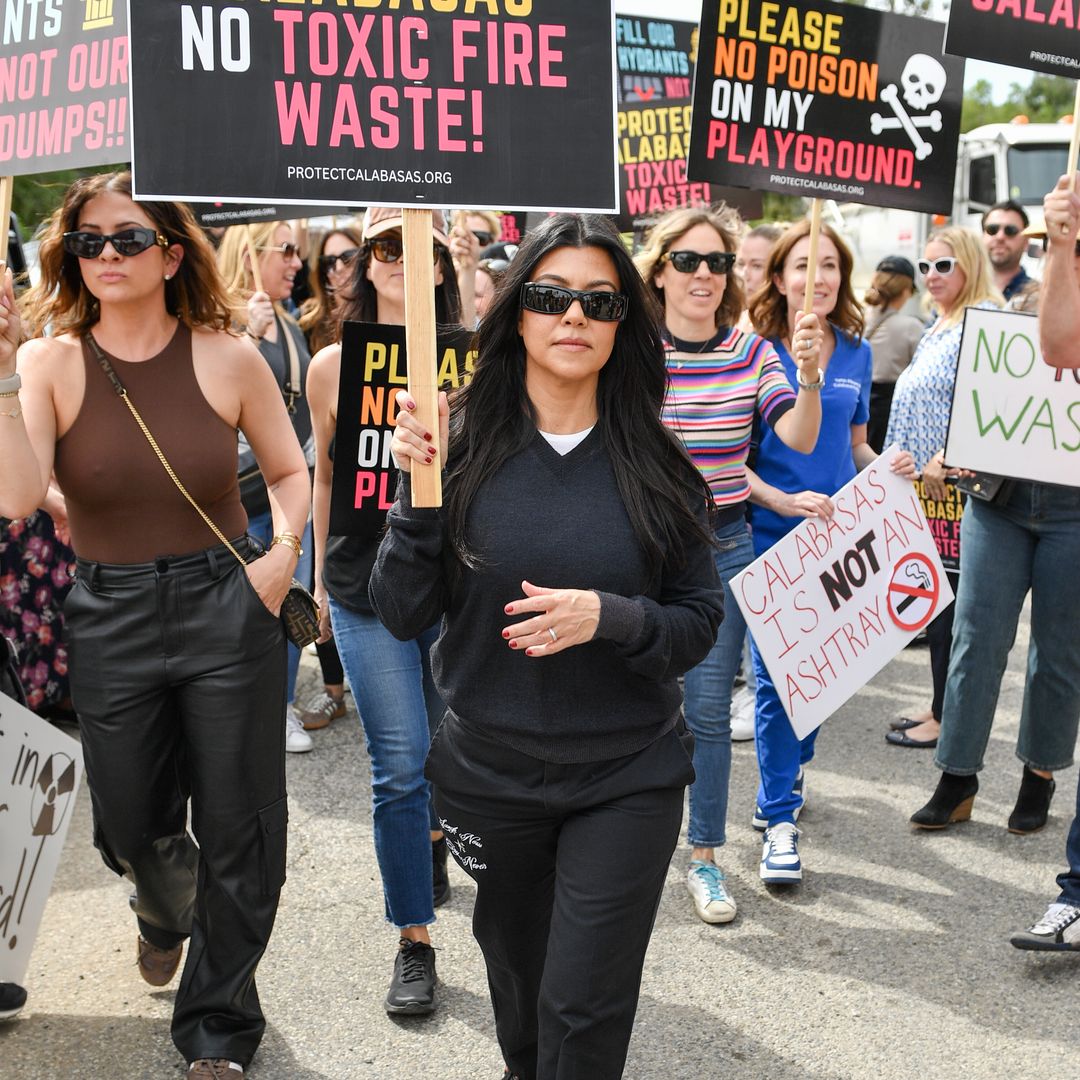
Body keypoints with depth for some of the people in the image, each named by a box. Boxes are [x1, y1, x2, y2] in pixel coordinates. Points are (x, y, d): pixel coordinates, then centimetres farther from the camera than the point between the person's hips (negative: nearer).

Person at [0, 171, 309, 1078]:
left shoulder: (228, 358, -4)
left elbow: (290, 472, 9)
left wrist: (284, 551, -8)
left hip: (228, 608, -1)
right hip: (111, 620, 1)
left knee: (238, 835, 6)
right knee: (134, 828, 17)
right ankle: (166, 910, 56)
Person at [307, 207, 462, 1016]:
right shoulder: (333, 366, 2)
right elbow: (325, 475, 12)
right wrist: (321, 579, 16)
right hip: (367, 587, 0)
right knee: (399, 765, -1)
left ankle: (435, 836, 48)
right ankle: (415, 942, 12)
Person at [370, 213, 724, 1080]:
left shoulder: (655, 466, -6)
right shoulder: (463, 446, -7)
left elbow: (701, 623, -4)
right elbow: (403, 616, -7)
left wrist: (608, 617, -22)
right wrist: (420, 493, -20)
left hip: (627, 781, -1)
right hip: (491, 774, 1)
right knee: (520, 989, 22)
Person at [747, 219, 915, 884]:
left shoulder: (856, 353, 7)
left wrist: (886, 466, -5)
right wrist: (785, 501, -20)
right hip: (770, 535, -4)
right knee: (776, 676, -4)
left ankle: (790, 770, 38)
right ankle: (780, 822, 5)